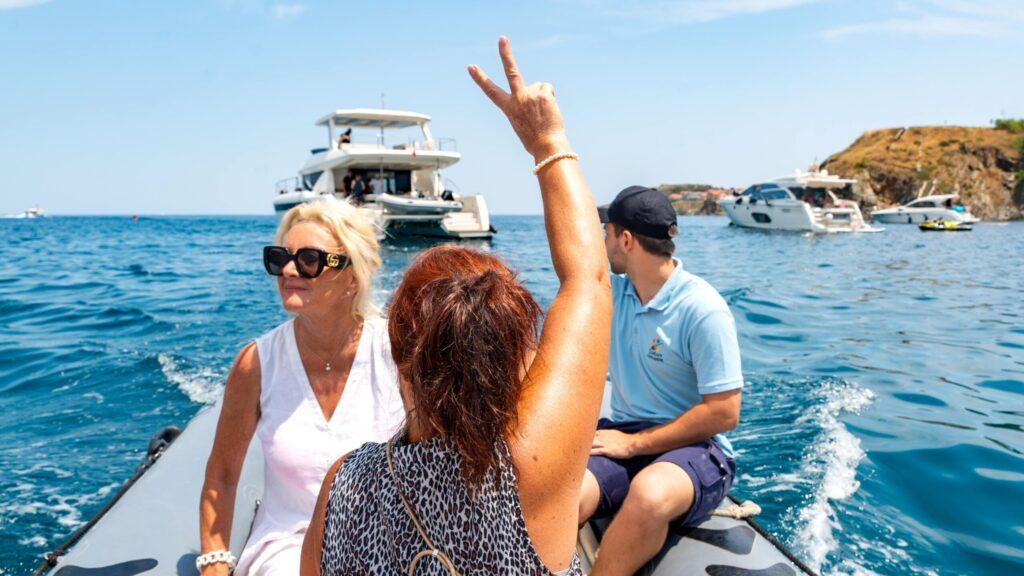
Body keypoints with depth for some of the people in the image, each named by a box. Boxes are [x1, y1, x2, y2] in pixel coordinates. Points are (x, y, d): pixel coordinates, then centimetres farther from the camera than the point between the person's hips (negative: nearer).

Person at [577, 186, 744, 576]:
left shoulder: (703, 309, -15)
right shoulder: (613, 290, 7)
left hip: (695, 447, -4)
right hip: (624, 436, 5)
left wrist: (634, 443, -15)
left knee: (649, 495, -42)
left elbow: (724, 413, -16)